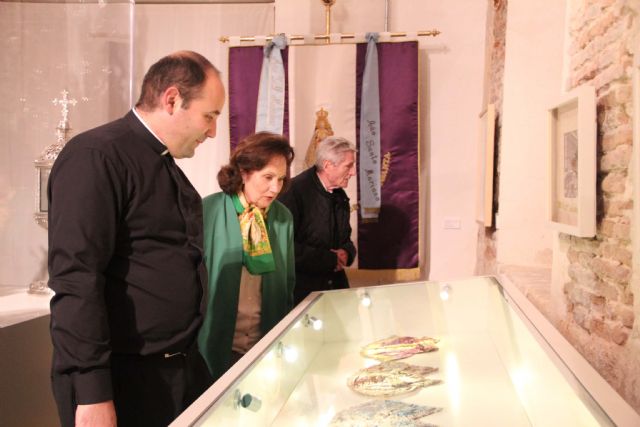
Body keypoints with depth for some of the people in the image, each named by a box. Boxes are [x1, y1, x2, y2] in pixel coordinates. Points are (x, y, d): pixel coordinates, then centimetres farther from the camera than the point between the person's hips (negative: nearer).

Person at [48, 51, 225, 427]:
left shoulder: (166, 164, 13)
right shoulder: (96, 157, -16)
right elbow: (76, 280, -22)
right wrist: (92, 394, -24)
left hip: (183, 366, 8)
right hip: (121, 381, -8)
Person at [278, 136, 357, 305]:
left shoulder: (340, 196, 8)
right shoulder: (294, 191, -15)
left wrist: (346, 252, -4)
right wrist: (329, 259, -17)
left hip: (336, 285, 7)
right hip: (302, 290, -6)